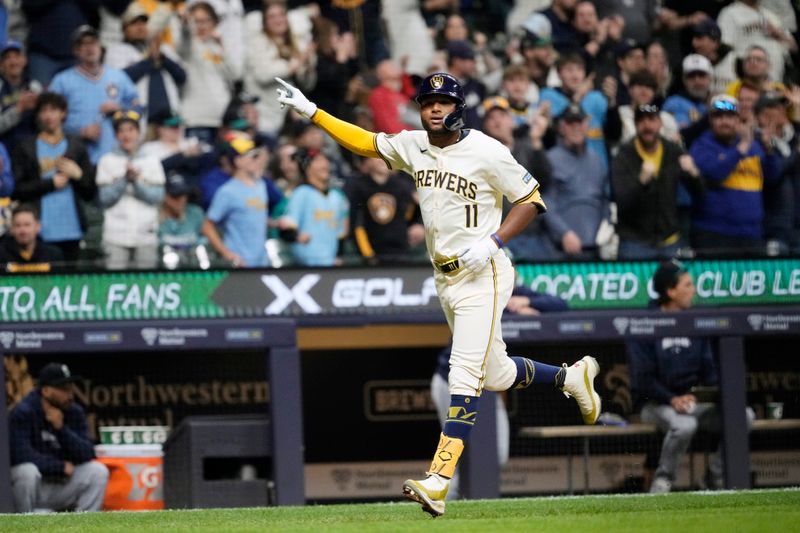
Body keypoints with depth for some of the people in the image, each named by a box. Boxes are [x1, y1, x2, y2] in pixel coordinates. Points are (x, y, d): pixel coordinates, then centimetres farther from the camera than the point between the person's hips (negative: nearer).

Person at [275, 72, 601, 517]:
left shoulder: (487, 153, -13)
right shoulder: (413, 146, 5)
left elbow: (532, 200, -8)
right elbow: (366, 143, 18)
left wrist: (493, 241, -20)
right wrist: (311, 111, 11)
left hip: (483, 276, -8)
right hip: (445, 279, 8)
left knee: (465, 376, -15)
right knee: (496, 375, 16)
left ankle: (438, 483, -26)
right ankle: (572, 376, 42)